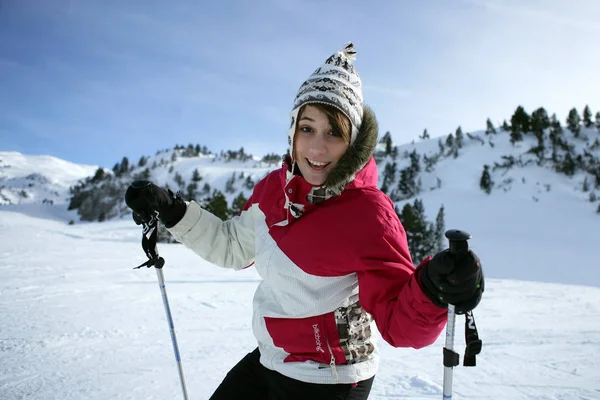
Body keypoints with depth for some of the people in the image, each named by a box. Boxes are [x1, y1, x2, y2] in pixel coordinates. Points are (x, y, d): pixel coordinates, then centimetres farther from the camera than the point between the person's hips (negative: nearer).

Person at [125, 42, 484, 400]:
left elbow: (399, 325, -25)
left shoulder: (368, 213, -25)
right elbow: (233, 247, 10)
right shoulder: (275, 187, -7)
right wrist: (172, 211, 4)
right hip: (268, 360, 6)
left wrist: (432, 292, -45)